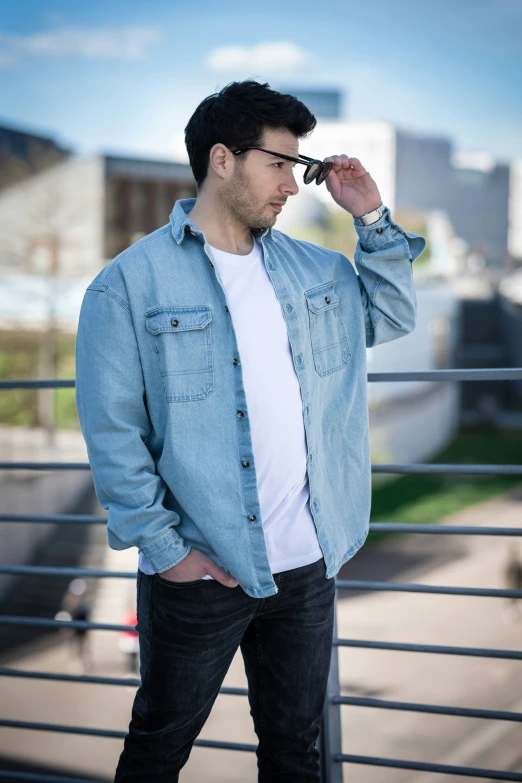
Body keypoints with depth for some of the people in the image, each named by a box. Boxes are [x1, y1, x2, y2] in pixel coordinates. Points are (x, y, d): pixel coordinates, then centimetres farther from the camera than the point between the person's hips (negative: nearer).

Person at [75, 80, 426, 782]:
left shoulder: (312, 269, 10)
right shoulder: (131, 283, -9)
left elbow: (393, 316, 19)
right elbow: (112, 429, -11)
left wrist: (371, 217, 7)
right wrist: (163, 547, -14)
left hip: (307, 565, 5)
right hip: (201, 571, -5)